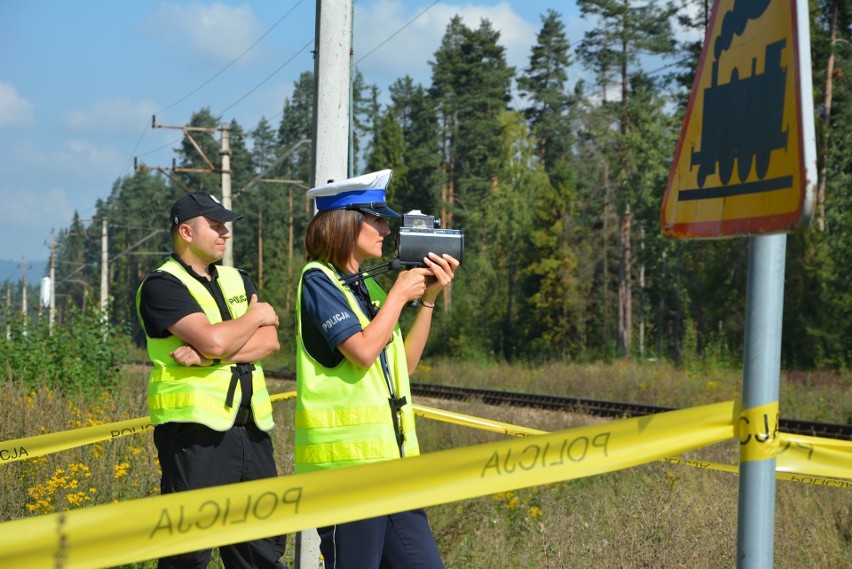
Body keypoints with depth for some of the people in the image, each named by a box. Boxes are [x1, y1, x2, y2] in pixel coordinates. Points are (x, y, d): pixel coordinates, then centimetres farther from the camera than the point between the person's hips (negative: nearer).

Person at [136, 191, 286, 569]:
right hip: (195, 430, -7)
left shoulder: (237, 281, 17)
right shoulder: (163, 286, -5)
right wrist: (255, 315, -1)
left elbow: (269, 341, 1)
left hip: (251, 428, 7)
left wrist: (208, 354, -14)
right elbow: (214, 340, -19)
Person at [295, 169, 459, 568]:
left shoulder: (366, 287, 17)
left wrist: (428, 299, 11)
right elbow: (363, 352, -18)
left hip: (390, 453, 8)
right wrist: (399, 294, -6)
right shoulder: (319, 280, -7)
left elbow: (405, 363, 18)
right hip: (346, 456, -8)